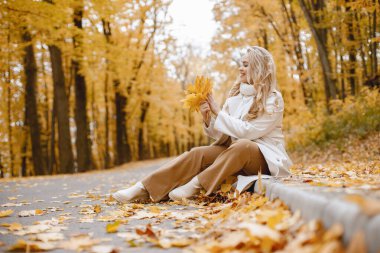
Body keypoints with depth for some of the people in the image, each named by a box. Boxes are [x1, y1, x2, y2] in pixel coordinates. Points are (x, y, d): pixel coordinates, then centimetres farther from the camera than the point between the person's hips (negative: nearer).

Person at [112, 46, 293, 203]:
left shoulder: (273, 100, -8)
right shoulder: (235, 95, 9)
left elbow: (247, 132, -18)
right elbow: (222, 136, 5)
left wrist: (217, 112, -15)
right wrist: (208, 119, -14)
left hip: (265, 158, -5)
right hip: (234, 152, 5)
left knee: (242, 145, -38)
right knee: (198, 153, -21)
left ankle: (195, 186, -34)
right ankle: (145, 189, -31)